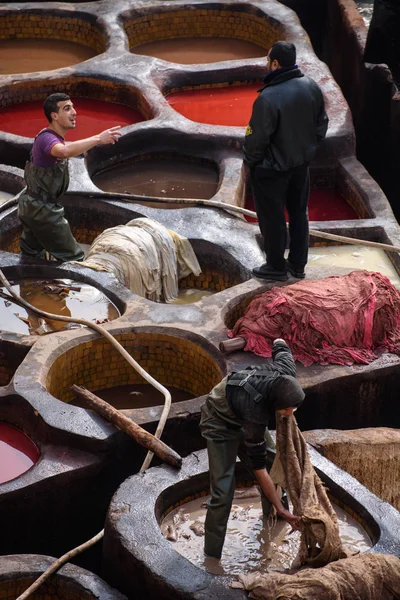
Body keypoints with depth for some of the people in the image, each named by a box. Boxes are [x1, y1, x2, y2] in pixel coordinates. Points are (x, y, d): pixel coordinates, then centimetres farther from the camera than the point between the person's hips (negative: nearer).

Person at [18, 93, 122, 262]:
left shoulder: (52, 137, 9)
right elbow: (65, 151, -48)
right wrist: (98, 139, -52)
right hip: (41, 209, -10)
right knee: (73, 259, -5)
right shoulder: (46, 138, -24)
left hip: (30, 205, 10)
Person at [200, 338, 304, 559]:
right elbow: (259, 469, -34)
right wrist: (281, 509, -30)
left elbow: (279, 345, -2)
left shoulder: (286, 372, -30)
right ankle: (212, 558, -6)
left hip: (245, 421, 7)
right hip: (221, 425, -7)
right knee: (222, 493, -15)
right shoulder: (254, 409, -44)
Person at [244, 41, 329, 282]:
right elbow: (322, 124, 5)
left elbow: (257, 138, -23)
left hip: (272, 168, -7)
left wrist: (250, 161, -5)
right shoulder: (311, 87, -7)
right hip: (301, 163, 7)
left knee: (273, 218, 10)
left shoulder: (269, 97, -29)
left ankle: (276, 267, 22)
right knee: (299, 213, 20)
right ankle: (298, 264, 31)